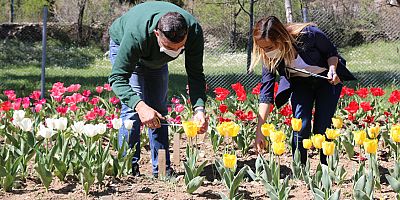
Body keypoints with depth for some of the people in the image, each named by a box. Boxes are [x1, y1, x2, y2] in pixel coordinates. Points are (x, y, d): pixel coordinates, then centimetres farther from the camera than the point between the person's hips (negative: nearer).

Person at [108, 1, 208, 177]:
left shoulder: (194, 31, -36)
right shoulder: (136, 33, -47)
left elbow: (195, 74, -26)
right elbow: (117, 77, -42)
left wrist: (199, 108, -42)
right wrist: (140, 106, -57)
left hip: (156, 58, 4)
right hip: (122, 45, -4)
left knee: (159, 109, 2)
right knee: (132, 107, -18)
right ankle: (128, 166, -10)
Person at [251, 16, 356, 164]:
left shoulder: (308, 35, -34)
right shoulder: (269, 57, -23)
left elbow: (331, 52, -13)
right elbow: (266, 92, -22)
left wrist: (332, 69, -34)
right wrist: (259, 131, -27)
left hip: (327, 79, -2)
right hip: (300, 83, 2)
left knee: (322, 129, -7)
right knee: (301, 128, -13)